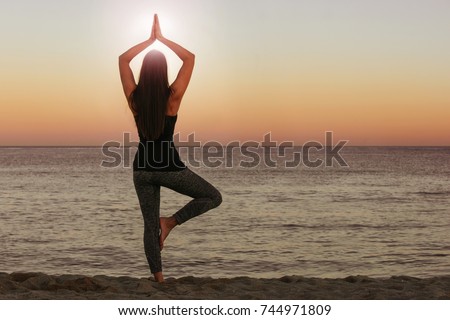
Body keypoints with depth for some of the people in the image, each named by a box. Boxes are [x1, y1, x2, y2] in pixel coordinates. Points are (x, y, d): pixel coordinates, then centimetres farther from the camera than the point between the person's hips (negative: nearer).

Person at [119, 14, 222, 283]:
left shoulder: (135, 97, -7)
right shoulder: (172, 97, -14)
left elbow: (123, 59, 7)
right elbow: (190, 58, -4)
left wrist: (150, 40, 9)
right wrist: (162, 39, 1)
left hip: (142, 168, 4)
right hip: (170, 167, -4)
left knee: (150, 225, 12)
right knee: (214, 197, 13)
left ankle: (159, 279, 13)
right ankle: (171, 222, -2)